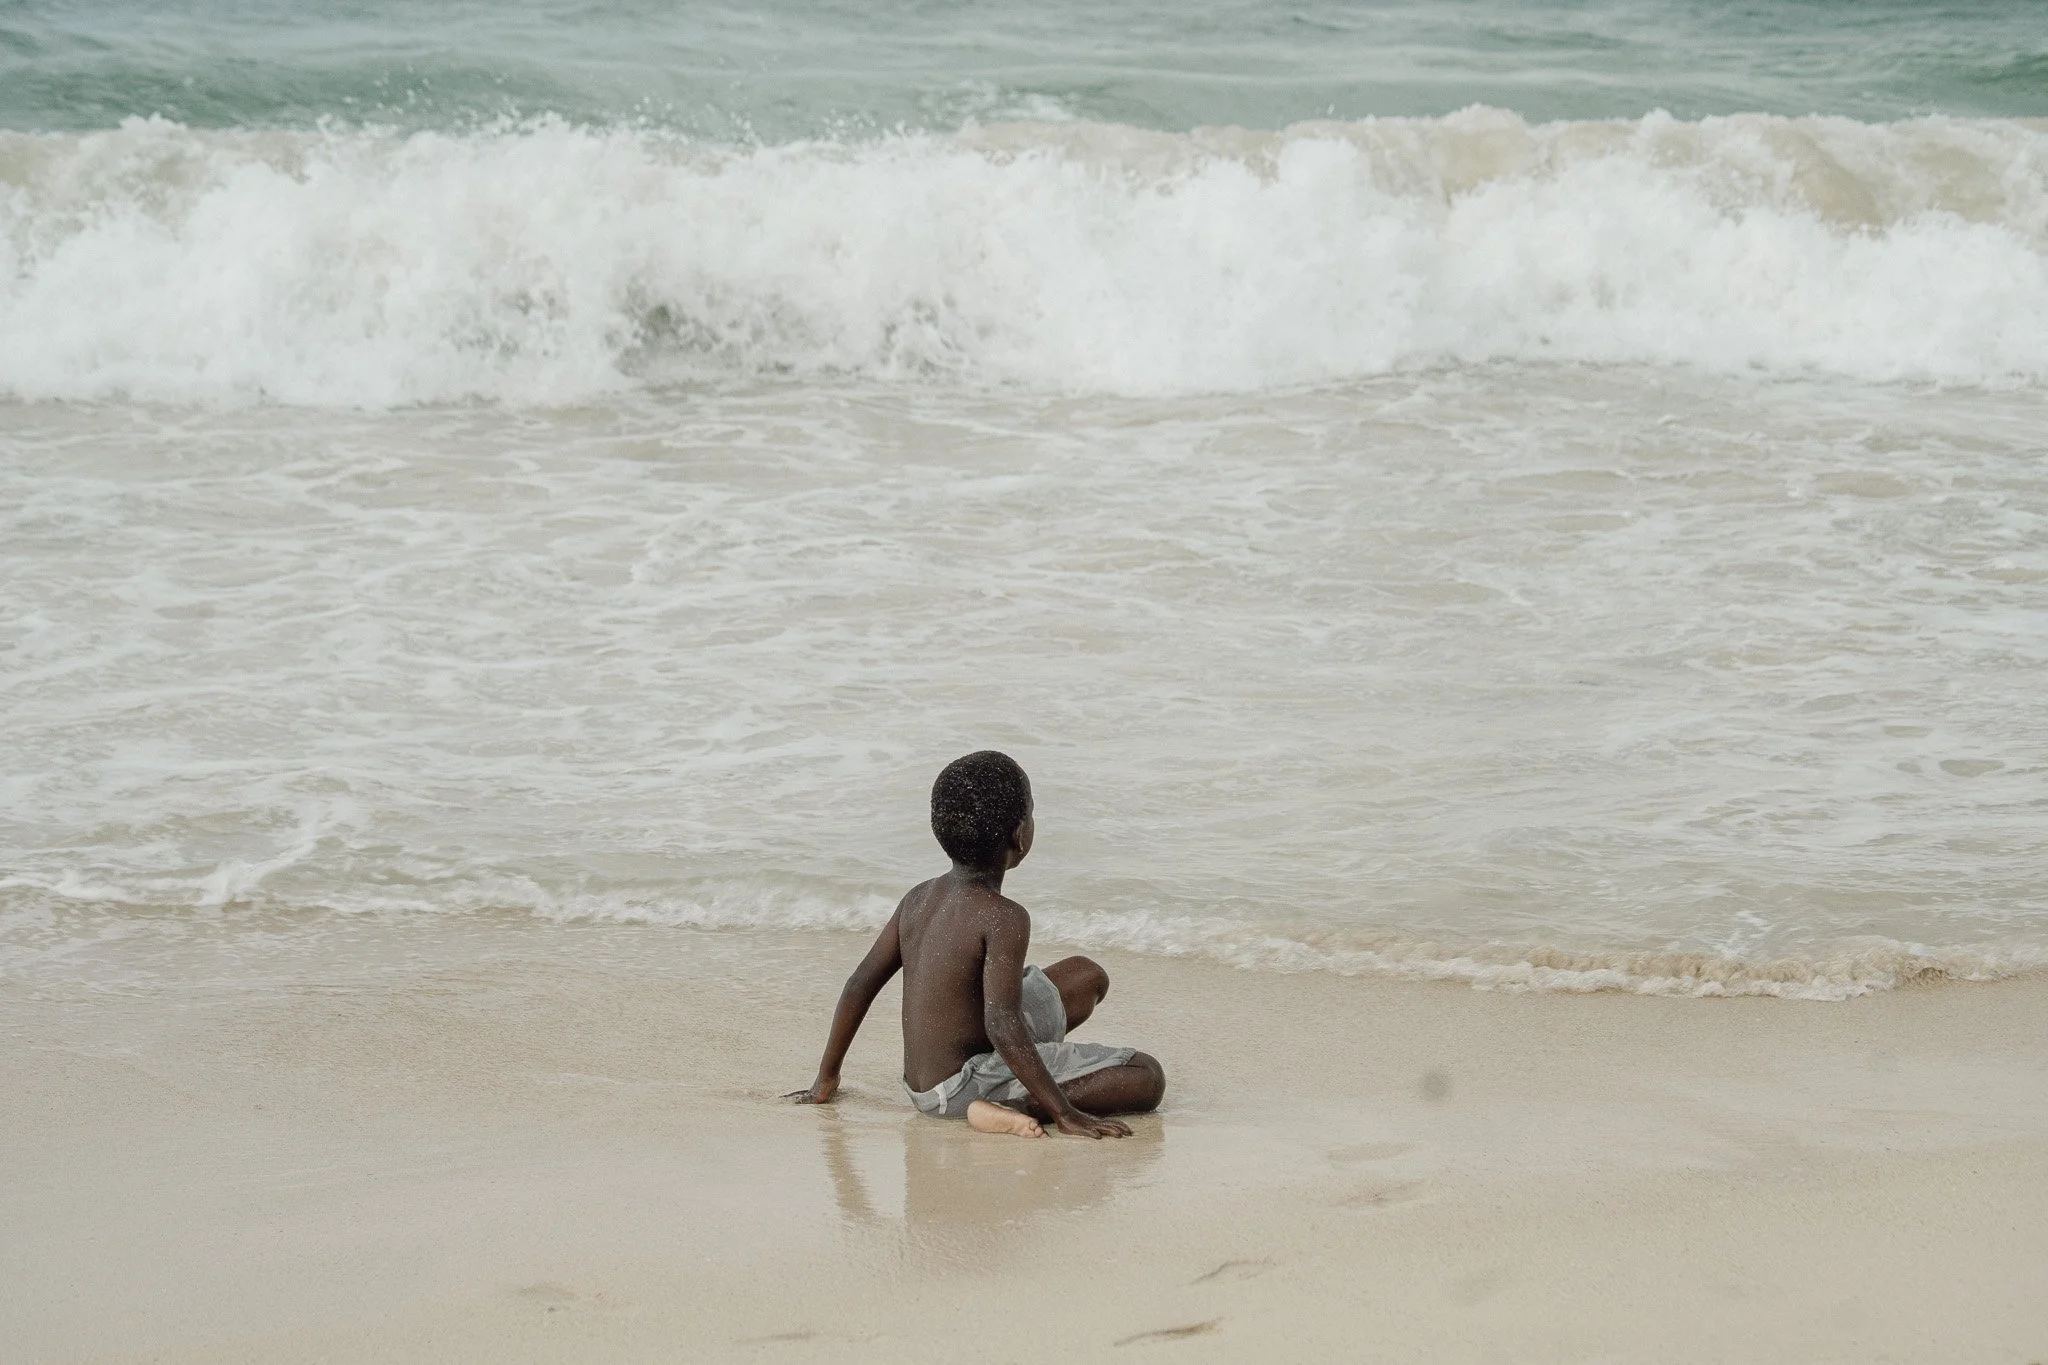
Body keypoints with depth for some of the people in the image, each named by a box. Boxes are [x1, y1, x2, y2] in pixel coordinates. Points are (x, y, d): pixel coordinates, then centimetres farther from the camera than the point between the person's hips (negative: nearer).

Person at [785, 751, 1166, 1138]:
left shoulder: (919, 899, 4)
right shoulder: (1004, 918, -19)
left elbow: (859, 985, 8)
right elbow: (1002, 1024, -27)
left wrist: (826, 1080, 17)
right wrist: (1064, 1113, -26)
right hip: (959, 1088, -9)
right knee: (1147, 1077, -14)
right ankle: (1009, 1107, -19)